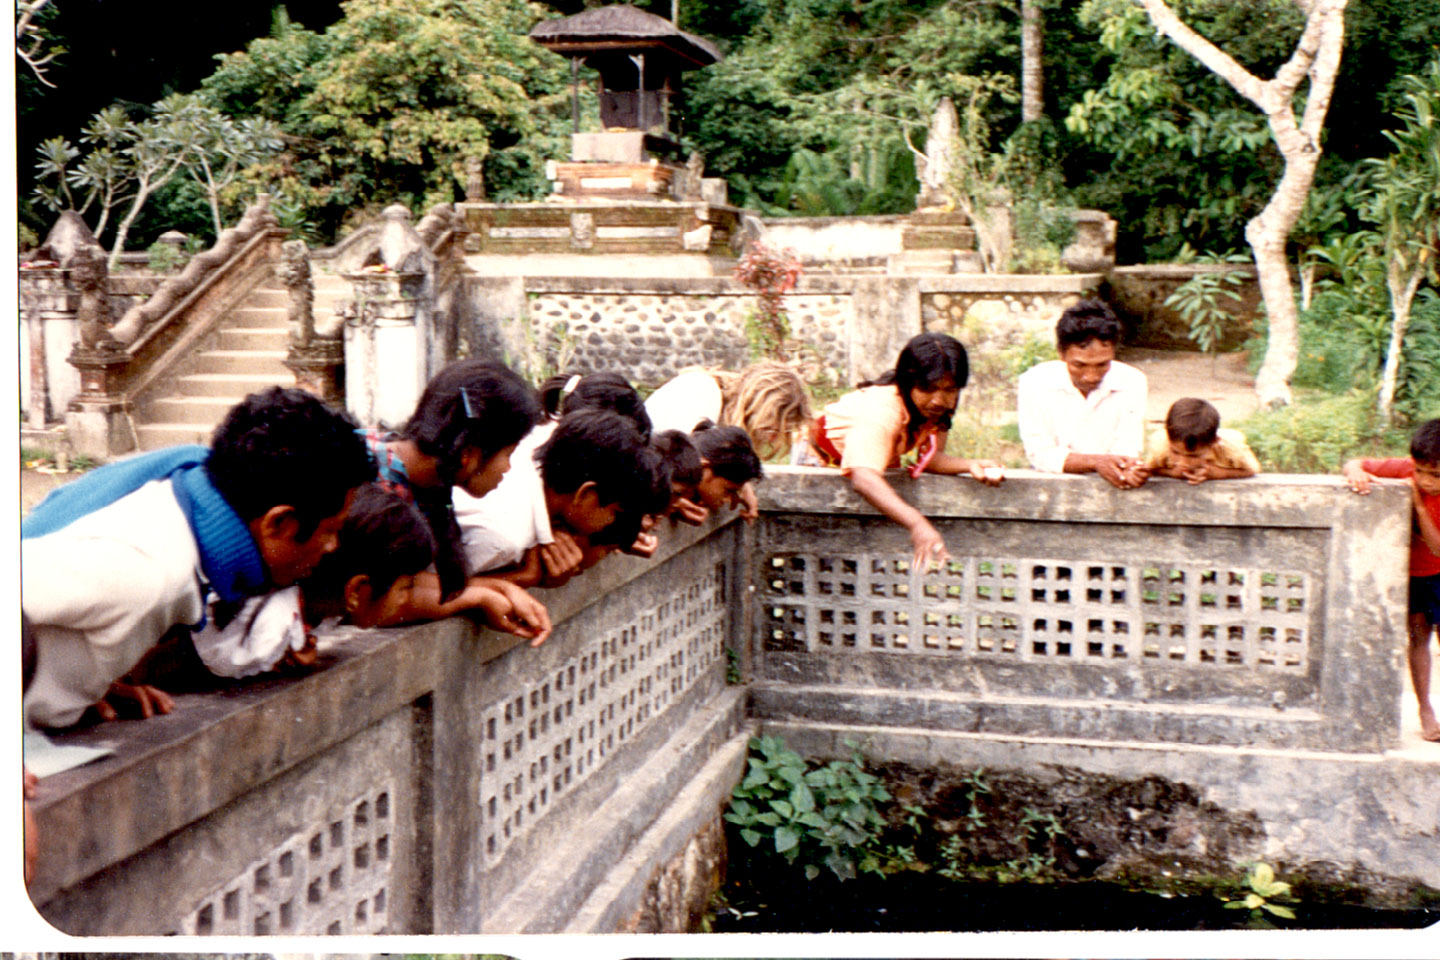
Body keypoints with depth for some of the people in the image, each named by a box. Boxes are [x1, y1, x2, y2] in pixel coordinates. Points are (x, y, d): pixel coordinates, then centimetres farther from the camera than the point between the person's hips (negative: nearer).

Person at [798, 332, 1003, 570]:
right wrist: (918, 524, -71)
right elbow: (864, 478, -58)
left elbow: (928, 457, -21)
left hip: (881, 461, 7)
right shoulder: (882, 409, -43)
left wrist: (970, 465, -42)